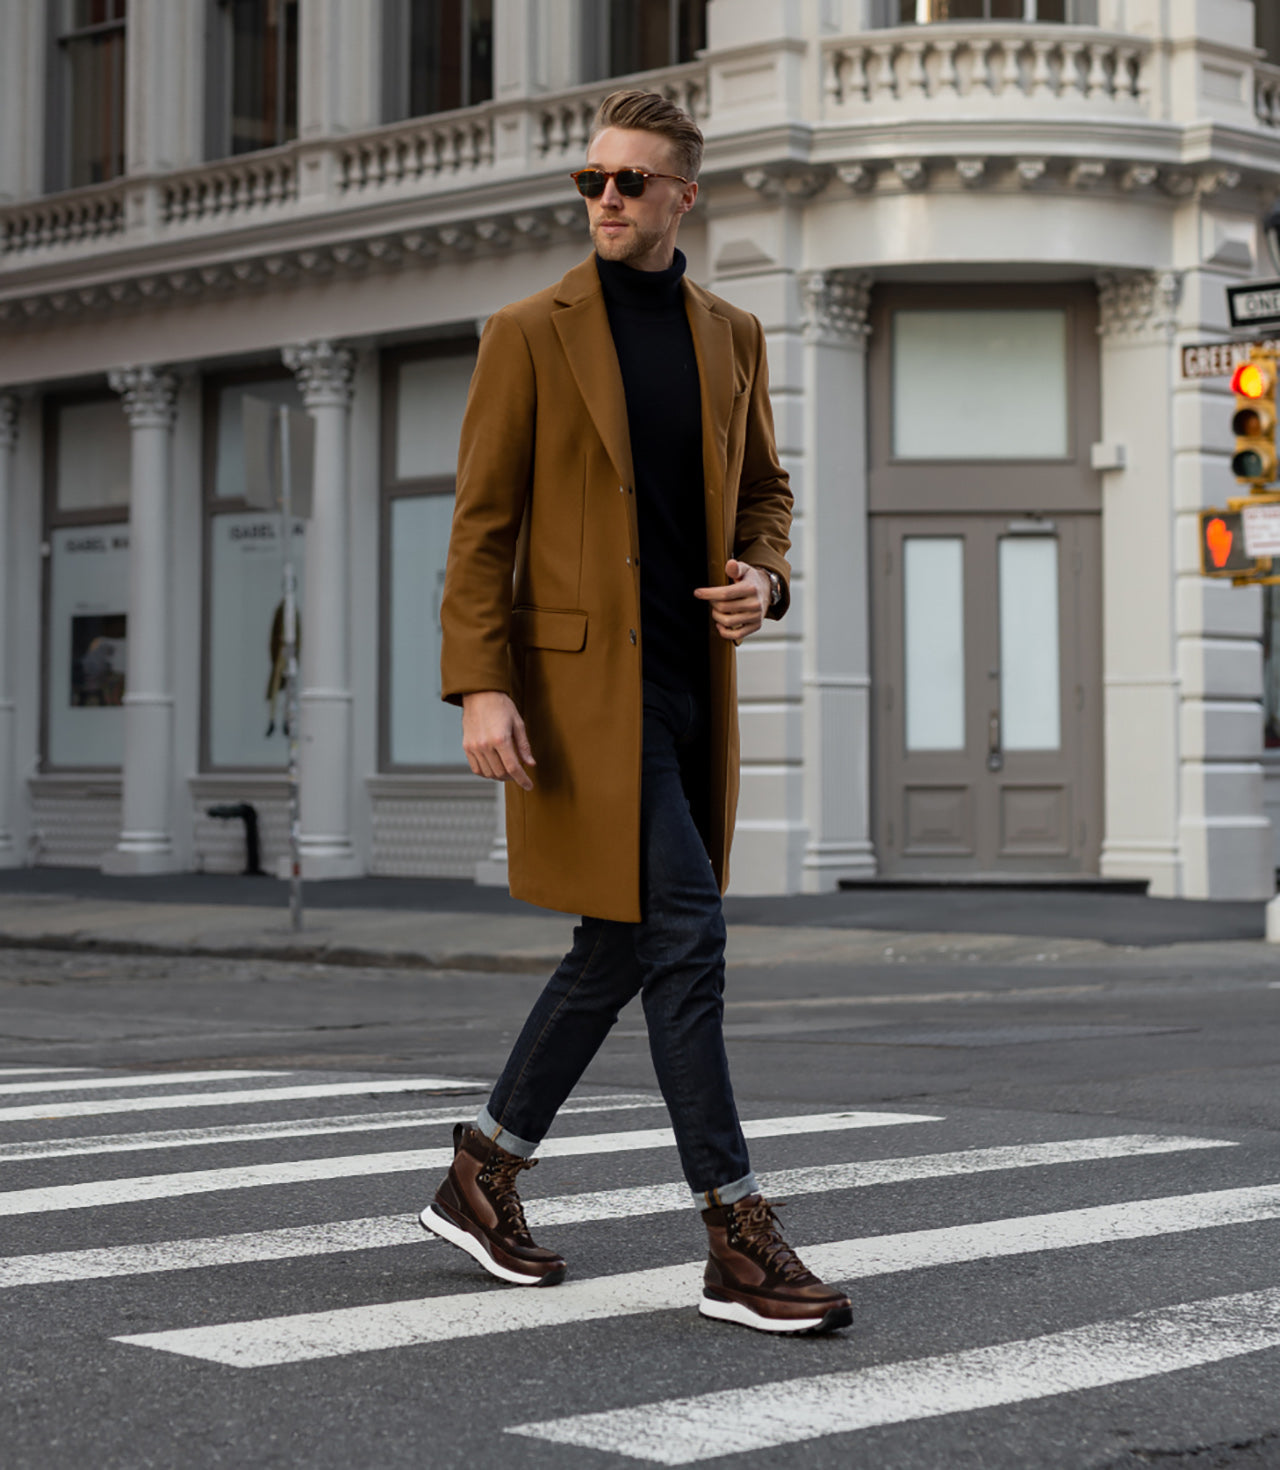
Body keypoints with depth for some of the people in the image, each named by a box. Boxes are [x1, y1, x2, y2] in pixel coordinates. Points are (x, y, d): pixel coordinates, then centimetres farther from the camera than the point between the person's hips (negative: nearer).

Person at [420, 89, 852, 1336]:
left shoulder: (732, 337, 12)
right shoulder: (529, 334, -2)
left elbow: (764, 489, 22)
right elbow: (481, 525, -5)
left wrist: (762, 578, -1)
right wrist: (478, 687, -14)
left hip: (693, 679, 6)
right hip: (582, 679, -6)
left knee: (623, 943, 12)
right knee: (683, 931, -12)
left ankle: (482, 1175, 28)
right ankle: (738, 1240, -6)